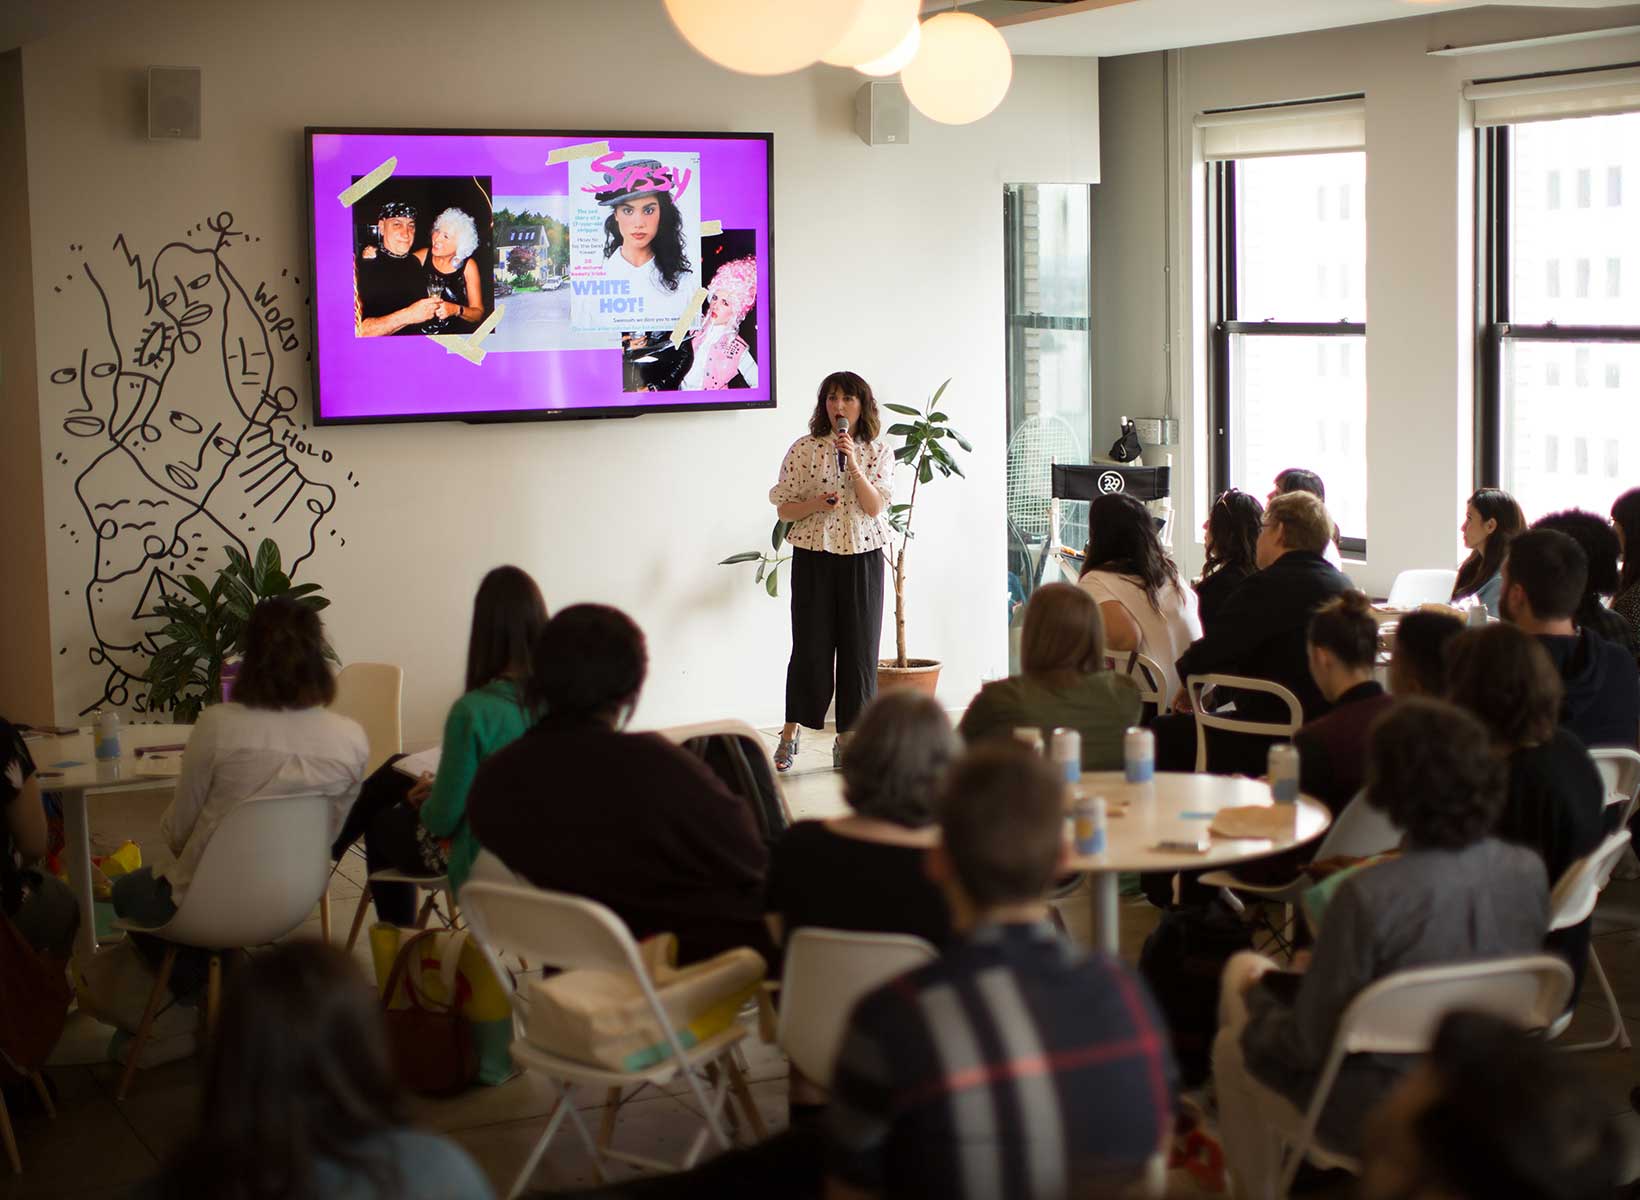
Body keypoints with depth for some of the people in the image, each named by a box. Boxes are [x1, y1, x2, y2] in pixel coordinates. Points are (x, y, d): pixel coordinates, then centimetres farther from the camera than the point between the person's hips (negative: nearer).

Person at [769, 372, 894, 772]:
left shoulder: (878, 453, 4)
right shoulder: (803, 449, 0)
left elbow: (874, 507, -8)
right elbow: (783, 508, 1)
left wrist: (852, 464, -18)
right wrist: (816, 504, -17)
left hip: (862, 559, 2)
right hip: (814, 558, -1)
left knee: (859, 648, 3)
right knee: (810, 646, -1)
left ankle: (847, 739, 12)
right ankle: (789, 737, 9)